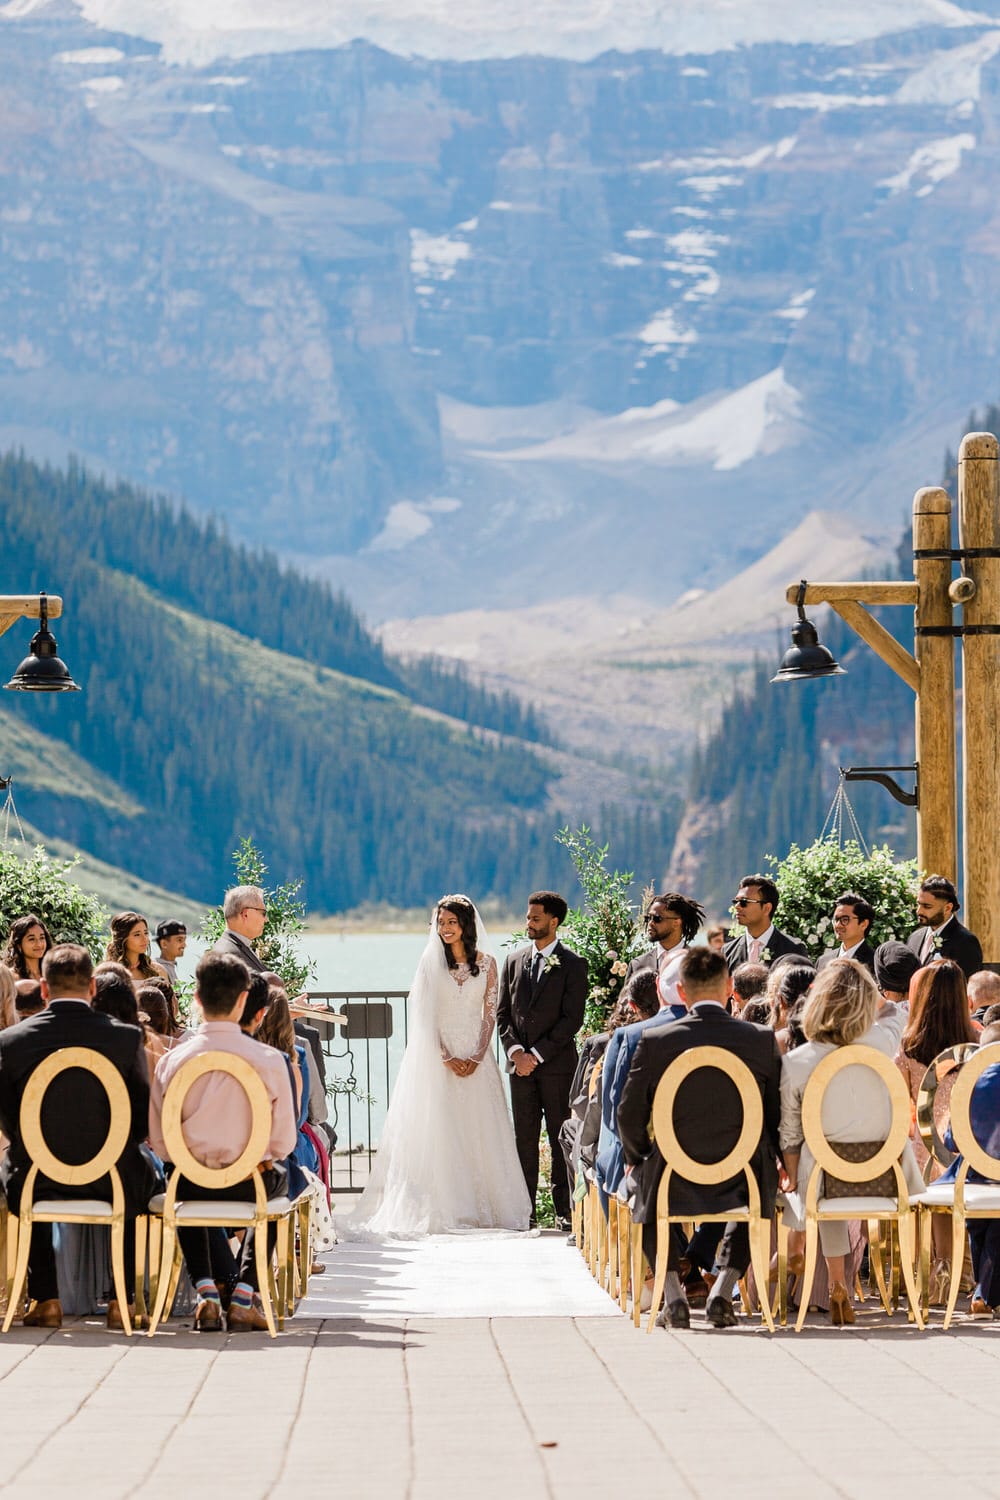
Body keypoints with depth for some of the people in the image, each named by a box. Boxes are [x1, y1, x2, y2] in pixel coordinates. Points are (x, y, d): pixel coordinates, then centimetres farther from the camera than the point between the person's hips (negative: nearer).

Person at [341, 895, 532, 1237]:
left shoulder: (486, 963, 5)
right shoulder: (431, 961, 1)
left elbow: (490, 1014, 4)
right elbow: (425, 1015, -3)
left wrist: (477, 1058, -8)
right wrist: (447, 1058, -12)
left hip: (476, 1056, 2)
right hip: (439, 1057, -2)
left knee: (479, 1130, 1)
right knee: (441, 1132, -5)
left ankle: (481, 1207, 5)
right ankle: (444, 1209, -6)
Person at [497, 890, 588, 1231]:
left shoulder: (572, 965, -2)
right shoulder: (514, 961, 13)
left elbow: (572, 1019, -7)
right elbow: (502, 1012, 12)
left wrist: (537, 1054, -12)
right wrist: (515, 1051, -5)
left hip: (557, 1063, -4)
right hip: (521, 1063, 4)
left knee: (561, 1139, -2)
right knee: (524, 1138, 3)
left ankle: (564, 1209, 1)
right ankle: (525, 1210, 6)